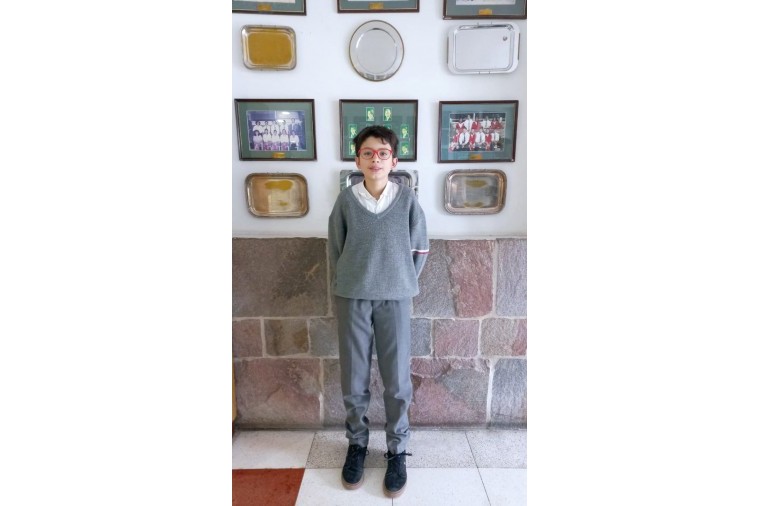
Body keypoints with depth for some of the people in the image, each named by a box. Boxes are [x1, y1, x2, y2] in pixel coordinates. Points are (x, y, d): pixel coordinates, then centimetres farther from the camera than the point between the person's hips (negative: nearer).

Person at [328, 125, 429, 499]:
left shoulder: (407, 198, -3)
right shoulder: (345, 199, -2)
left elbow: (420, 248, 5)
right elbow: (335, 249, 7)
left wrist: (403, 283, 6)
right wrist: (345, 285, 7)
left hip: (395, 299, 0)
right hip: (352, 299, 1)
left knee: (397, 380, 6)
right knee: (353, 380, 10)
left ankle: (397, 449, 29)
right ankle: (357, 443, 35)